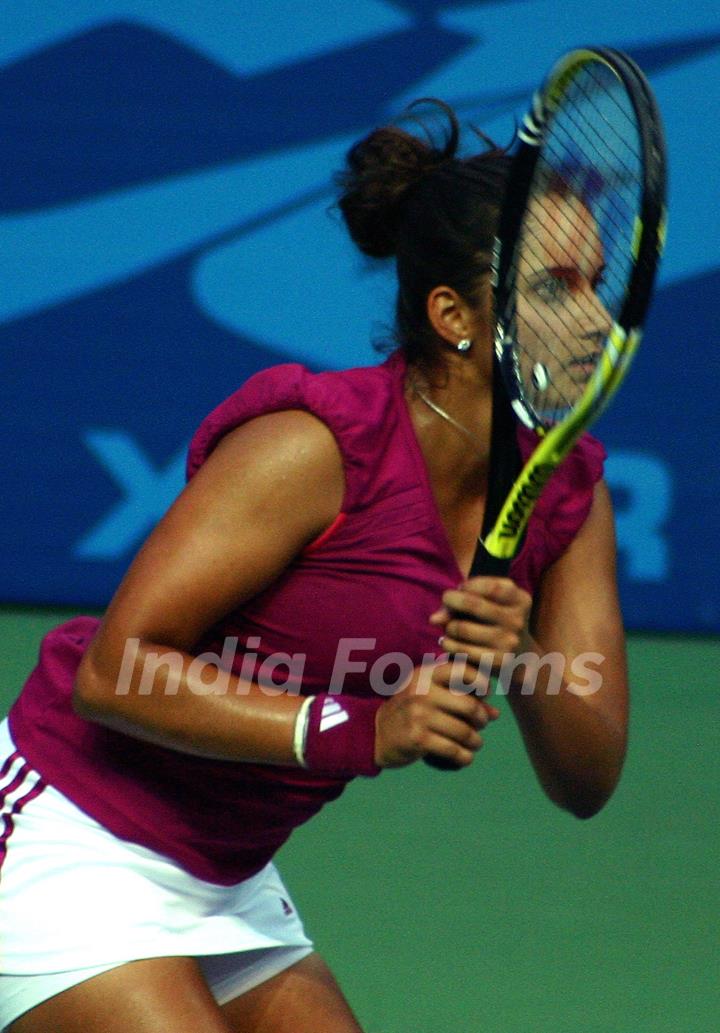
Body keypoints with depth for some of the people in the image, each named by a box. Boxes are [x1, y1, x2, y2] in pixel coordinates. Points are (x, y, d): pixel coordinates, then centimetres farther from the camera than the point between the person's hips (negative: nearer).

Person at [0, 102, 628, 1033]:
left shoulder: (569, 492, -1)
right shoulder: (317, 447, -23)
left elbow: (587, 782, -3)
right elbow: (113, 670, -23)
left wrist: (527, 665, -25)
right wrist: (359, 733, -30)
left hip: (229, 883, 8)